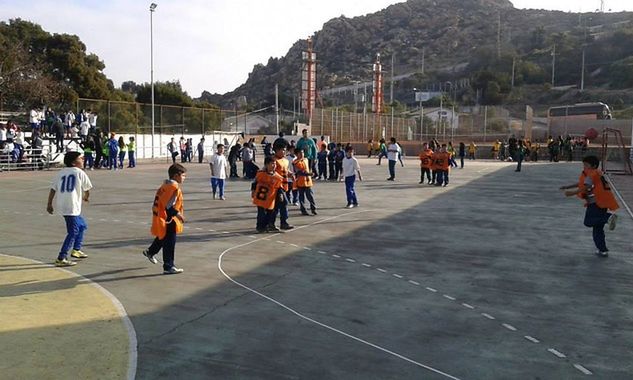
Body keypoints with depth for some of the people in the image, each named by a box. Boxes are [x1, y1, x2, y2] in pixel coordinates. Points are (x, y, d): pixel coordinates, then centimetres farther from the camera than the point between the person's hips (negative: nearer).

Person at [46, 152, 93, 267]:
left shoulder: (61, 172, 15)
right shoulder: (80, 172, 0)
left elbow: (53, 189, 10)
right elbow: (87, 189, 5)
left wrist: (49, 204, 14)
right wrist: (86, 197, 26)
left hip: (62, 205, 8)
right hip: (72, 206, -8)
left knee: (82, 226, 25)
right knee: (73, 232, -6)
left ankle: (76, 250, 32)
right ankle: (61, 258, -11)